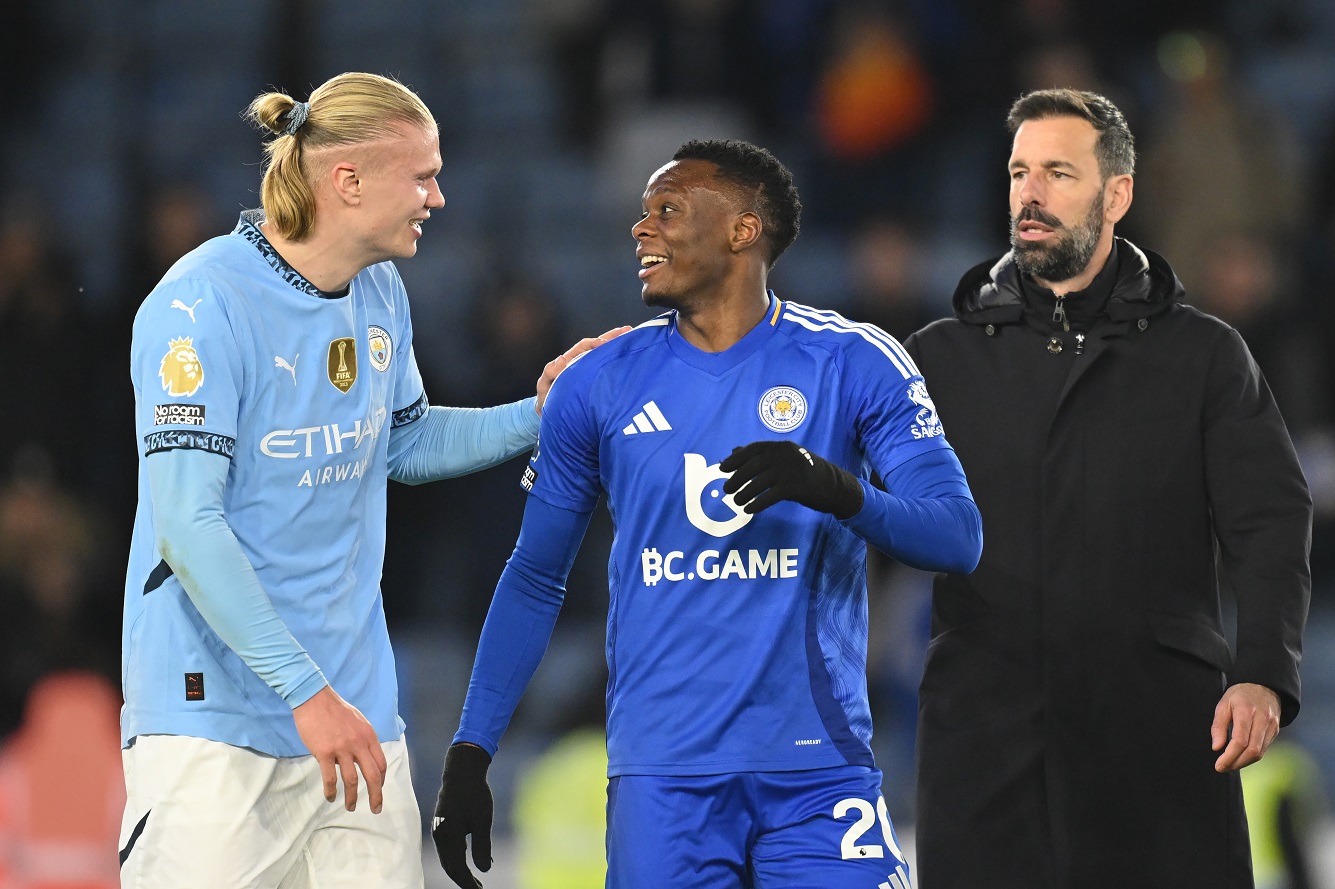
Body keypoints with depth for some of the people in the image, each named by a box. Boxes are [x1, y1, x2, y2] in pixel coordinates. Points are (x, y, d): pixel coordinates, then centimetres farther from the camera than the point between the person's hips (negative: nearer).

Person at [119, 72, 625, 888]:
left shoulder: (380, 295, 10)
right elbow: (186, 526, -21)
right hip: (215, 715, -7)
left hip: (354, 709, 7)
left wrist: (537, 416, 12)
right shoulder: (204, 304, -16)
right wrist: (308, 691, -25)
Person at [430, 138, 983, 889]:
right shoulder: (598, 385, 8)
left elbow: (958, 537, -7)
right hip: (663, 777, 1)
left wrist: (839, 490, -26)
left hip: (818, 769, -1)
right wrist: (471, 754, 9)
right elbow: (535, 579, 14)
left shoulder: (856, 366, 1)